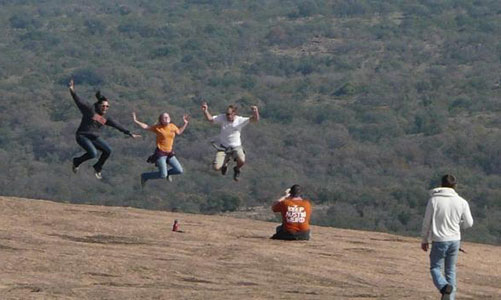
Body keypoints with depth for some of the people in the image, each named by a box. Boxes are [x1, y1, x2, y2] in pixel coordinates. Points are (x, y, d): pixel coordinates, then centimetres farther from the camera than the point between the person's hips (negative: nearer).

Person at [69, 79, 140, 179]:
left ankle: (97, 168, 13)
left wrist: (130, 134, 13)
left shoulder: (106, 117, 9)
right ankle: (77, 161, 1)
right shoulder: (90, 109, -9)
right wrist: (73, 92, -35)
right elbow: (79, 101, -18)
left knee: (108, 150, -10)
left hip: (94, 137, 7)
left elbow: (117, 125, 12)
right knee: (93, 153, -26)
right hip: (82, 136, -7)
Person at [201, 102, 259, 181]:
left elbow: (255, 120, -19)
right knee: (216, 167, -13)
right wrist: (205, 111, -22)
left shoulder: (240, 120, -14)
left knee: (242, 161, -33)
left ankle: (237, 169, 9)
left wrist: (255, 112, -40)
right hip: (223, 147, 2)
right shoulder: (222, 118, -9)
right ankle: (225, 161, 27)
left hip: (236, 147, -2)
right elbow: (210, 119, -3)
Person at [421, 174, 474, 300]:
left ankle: (444, 286, -21)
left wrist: (424, 240, 9)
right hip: (455, 239, 3)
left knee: (435, 268, 7)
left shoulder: (434, 200, -9)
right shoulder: (462, 202, -3)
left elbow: (427, 222, -4)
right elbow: (468, 223, 3)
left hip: (439, 240, -3)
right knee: (450, 270, 15)